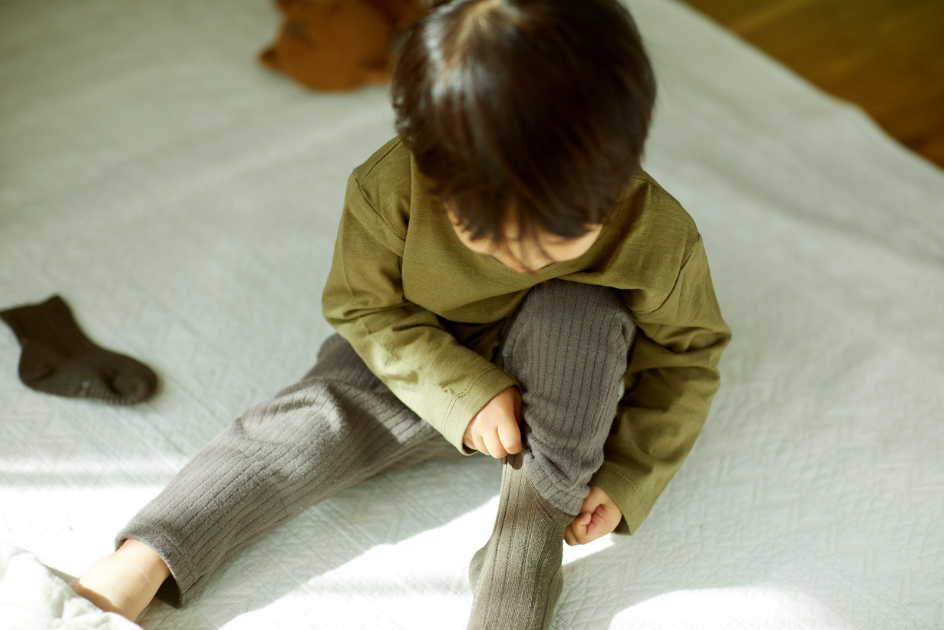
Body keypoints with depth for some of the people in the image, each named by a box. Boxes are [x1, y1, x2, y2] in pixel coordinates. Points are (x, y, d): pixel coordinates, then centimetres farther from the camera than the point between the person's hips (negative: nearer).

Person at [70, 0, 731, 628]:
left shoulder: (659, 236, -30)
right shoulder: (389, 190, -31)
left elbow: (688, 353, -11)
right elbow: (361, 304, -14)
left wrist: (629, 476, -19)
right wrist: (461, 389, -27)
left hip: (559, 390, -1)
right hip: (420, 361, 1)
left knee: (576, 312, -32)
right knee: (315, 419, -23)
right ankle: (134, 570, -22)